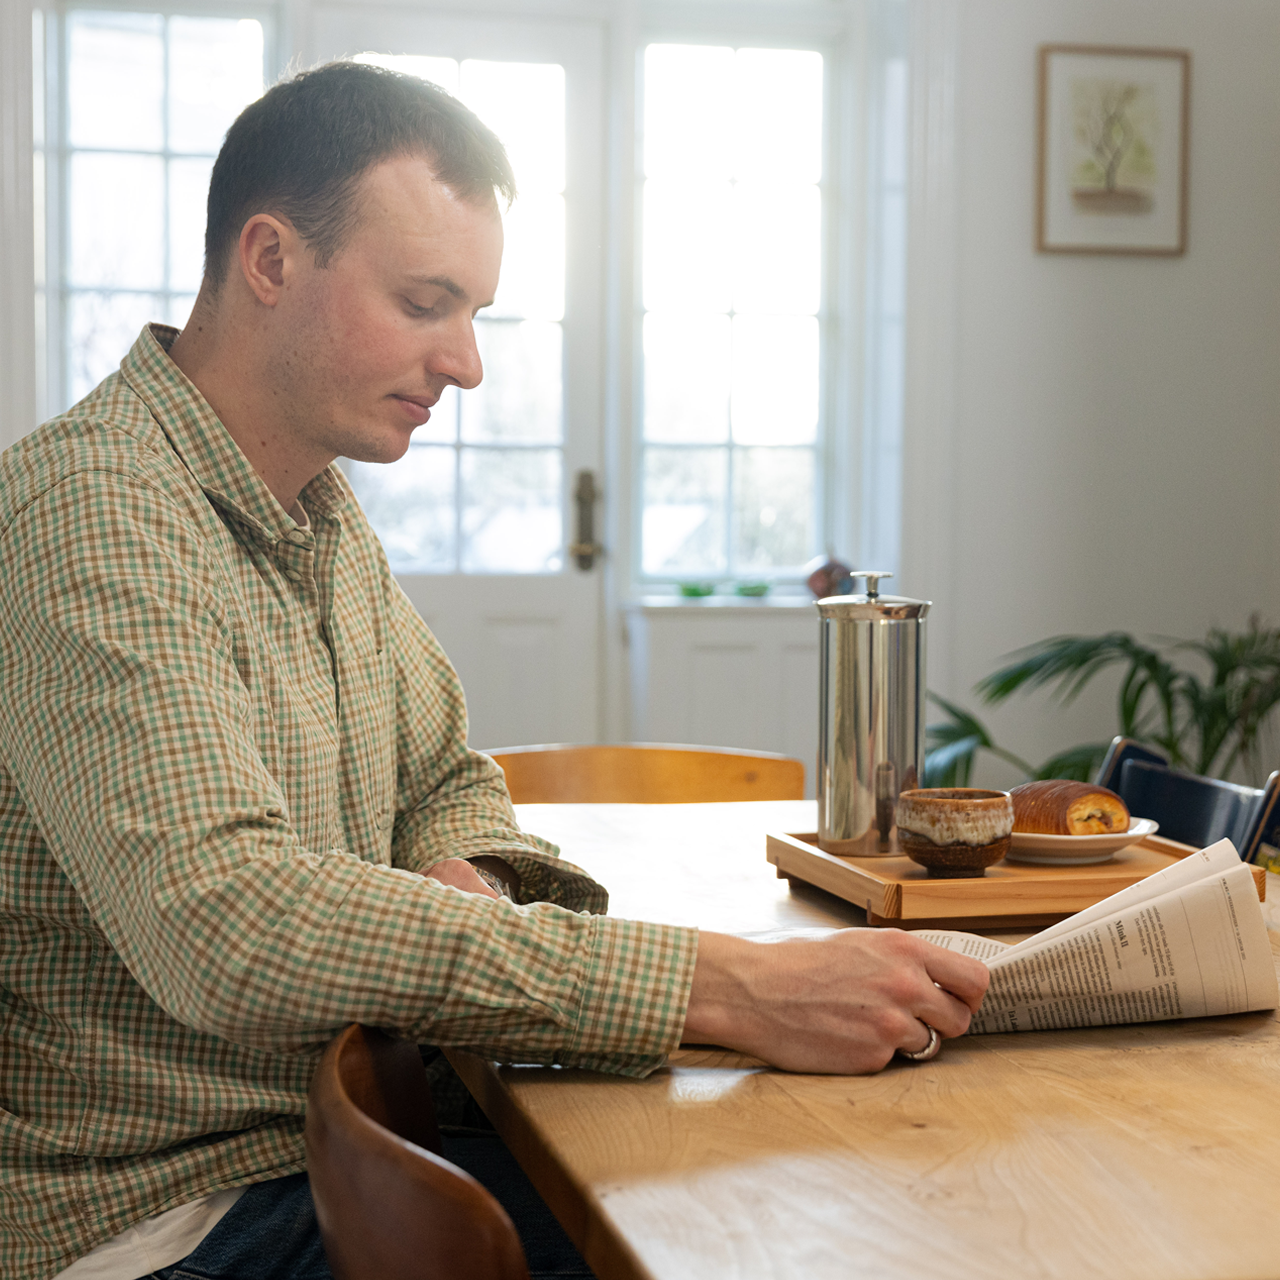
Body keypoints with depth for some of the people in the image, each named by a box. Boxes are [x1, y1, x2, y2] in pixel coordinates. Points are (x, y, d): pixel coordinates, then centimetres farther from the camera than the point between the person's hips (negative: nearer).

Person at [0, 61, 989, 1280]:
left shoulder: (327, 515, 11)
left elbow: (444, 779, 20)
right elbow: (225, 925, -32)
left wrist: (470, 879, -5)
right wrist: (720, 988, -34)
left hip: (332, 1156, 8)